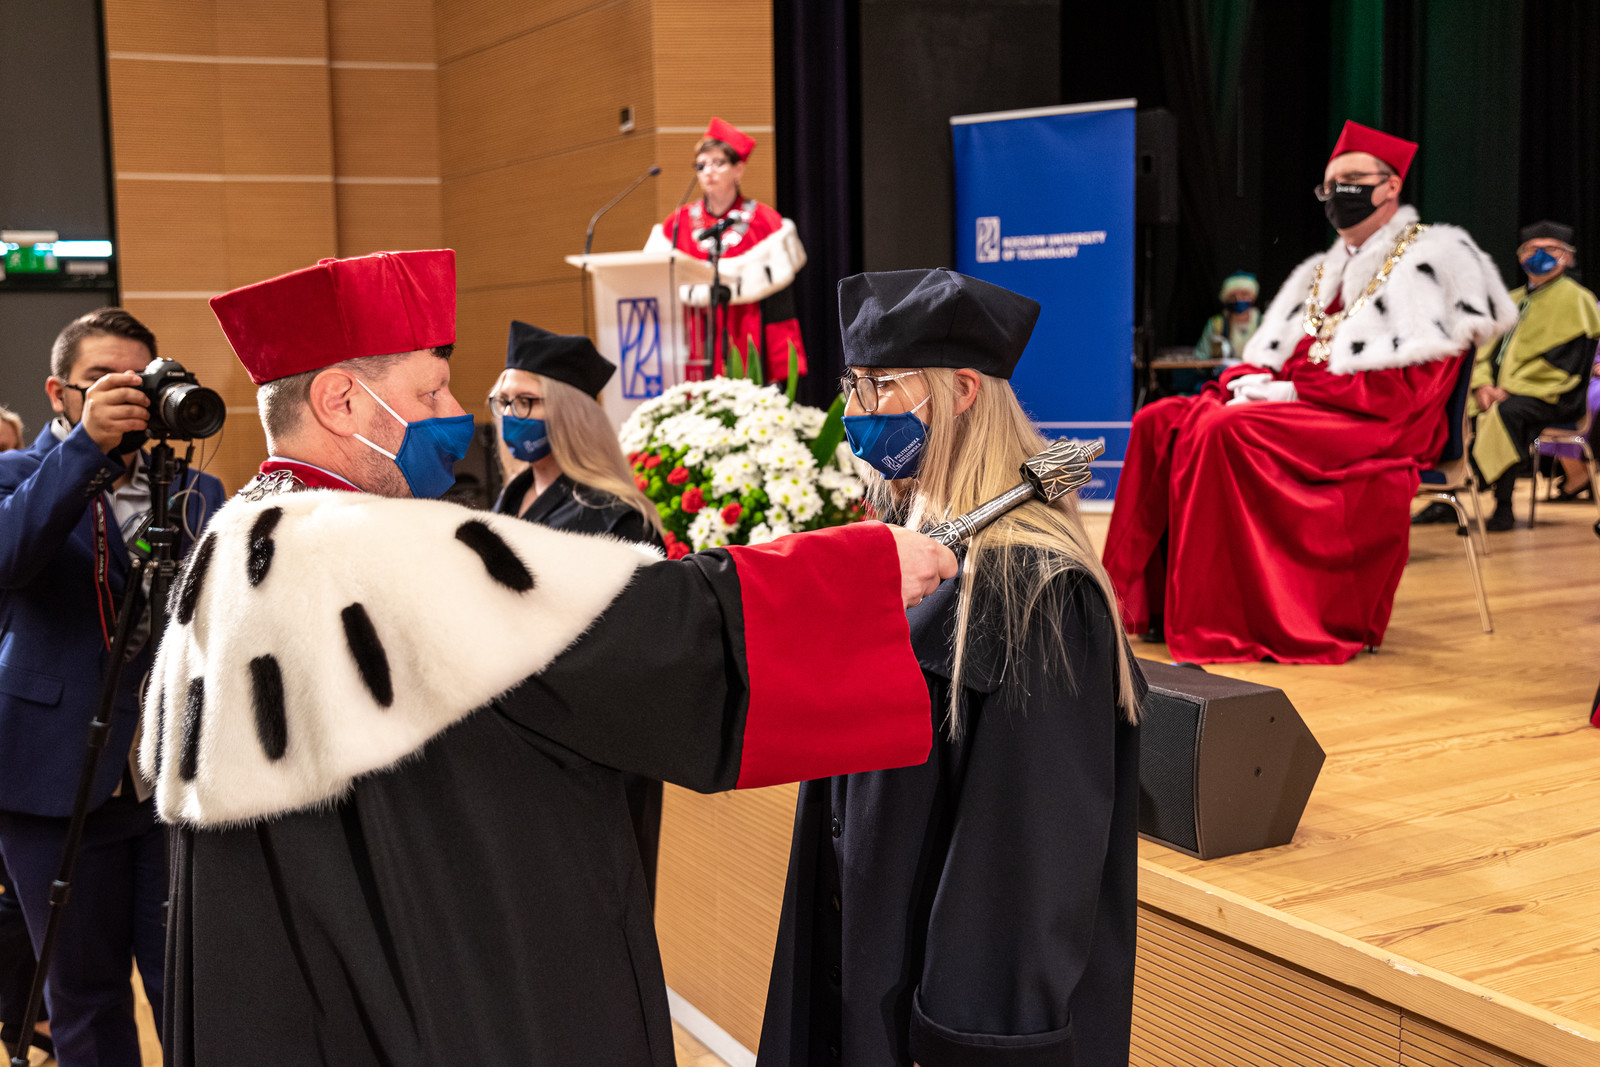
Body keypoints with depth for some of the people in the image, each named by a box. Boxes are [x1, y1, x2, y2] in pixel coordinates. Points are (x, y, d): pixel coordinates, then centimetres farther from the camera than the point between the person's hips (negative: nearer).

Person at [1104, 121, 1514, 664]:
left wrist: (1292, 390, -17)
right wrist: (1248, 382, -6)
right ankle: (1145, 600, -14)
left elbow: (1407, 387, -13)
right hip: (1299, 409, 8)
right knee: (1159, 421, -10)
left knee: (1225, 431, -31)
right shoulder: (1321, 272, 24)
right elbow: (1267, 354, 20)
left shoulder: (1432, 258, -1)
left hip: (1382, 426, -8)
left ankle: (1215, 627, -28)